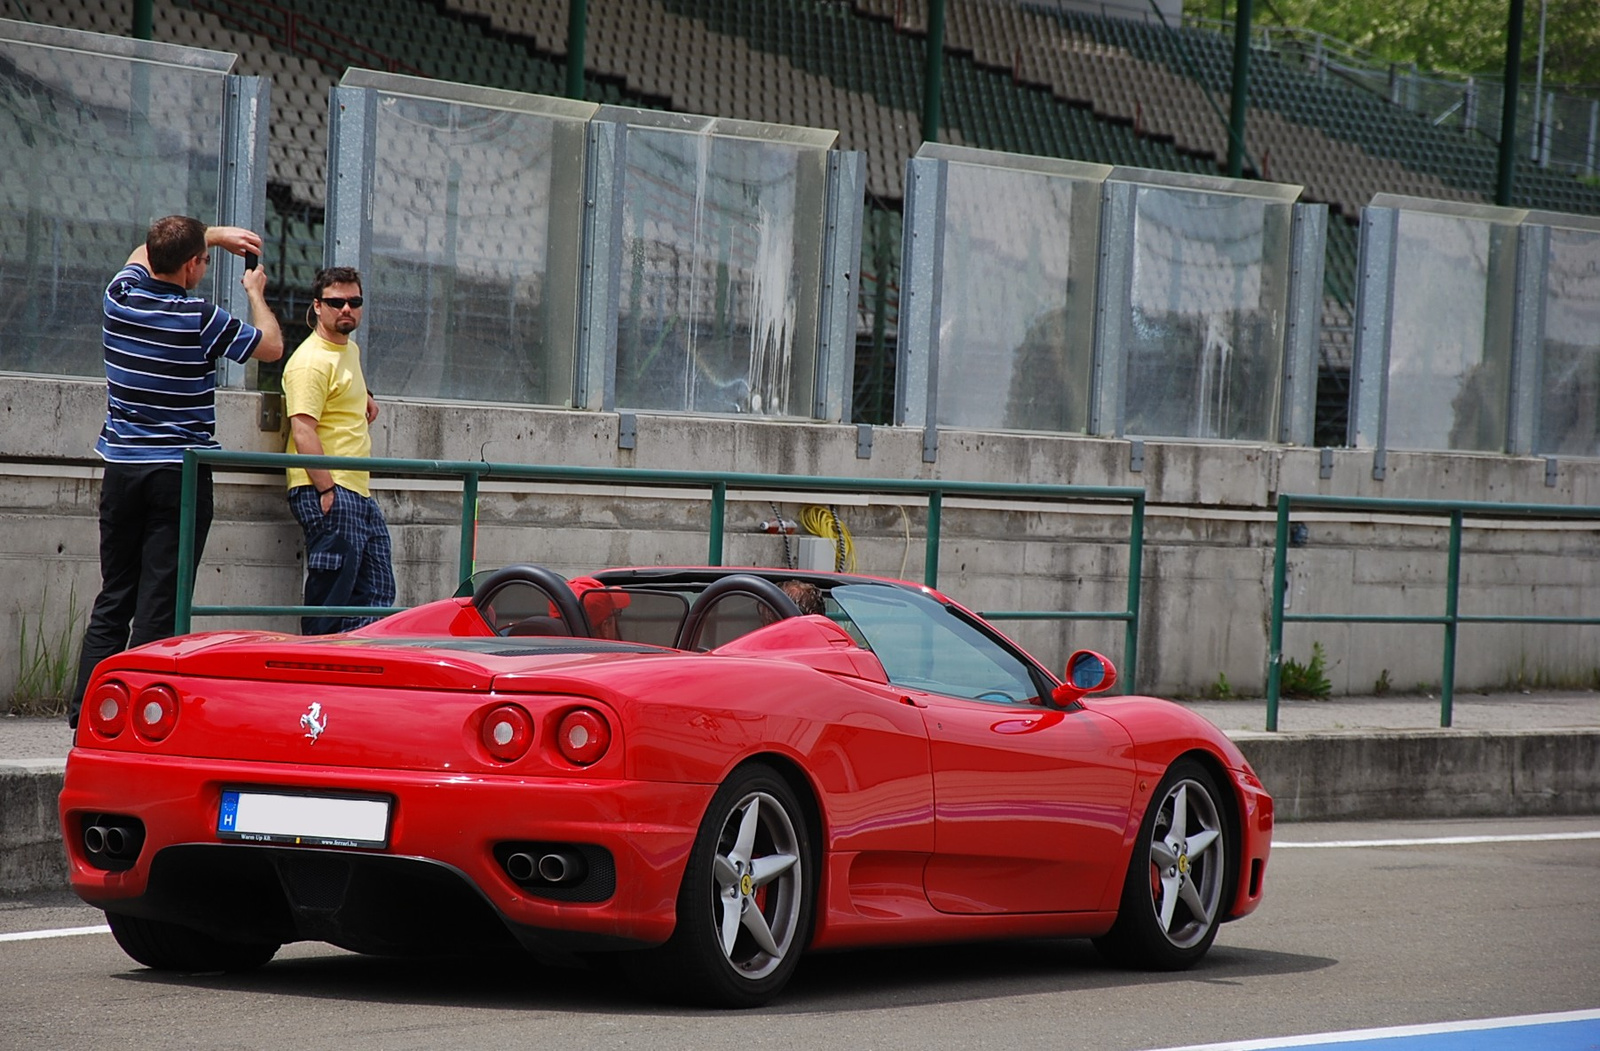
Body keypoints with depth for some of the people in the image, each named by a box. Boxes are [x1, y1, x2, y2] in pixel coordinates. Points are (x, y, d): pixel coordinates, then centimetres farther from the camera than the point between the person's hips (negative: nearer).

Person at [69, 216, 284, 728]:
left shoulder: (120, 297, 1)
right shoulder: (200, 320, -13)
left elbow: (143, 254, 25)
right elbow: (271, 347, 2)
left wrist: (214, 234, 27)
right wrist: (256, 293, 19)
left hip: (121, 468, 5)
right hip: (180, 473, -5)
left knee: (113, 597, 11)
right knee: (160, 600, -3)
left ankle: (86, 711, 6)